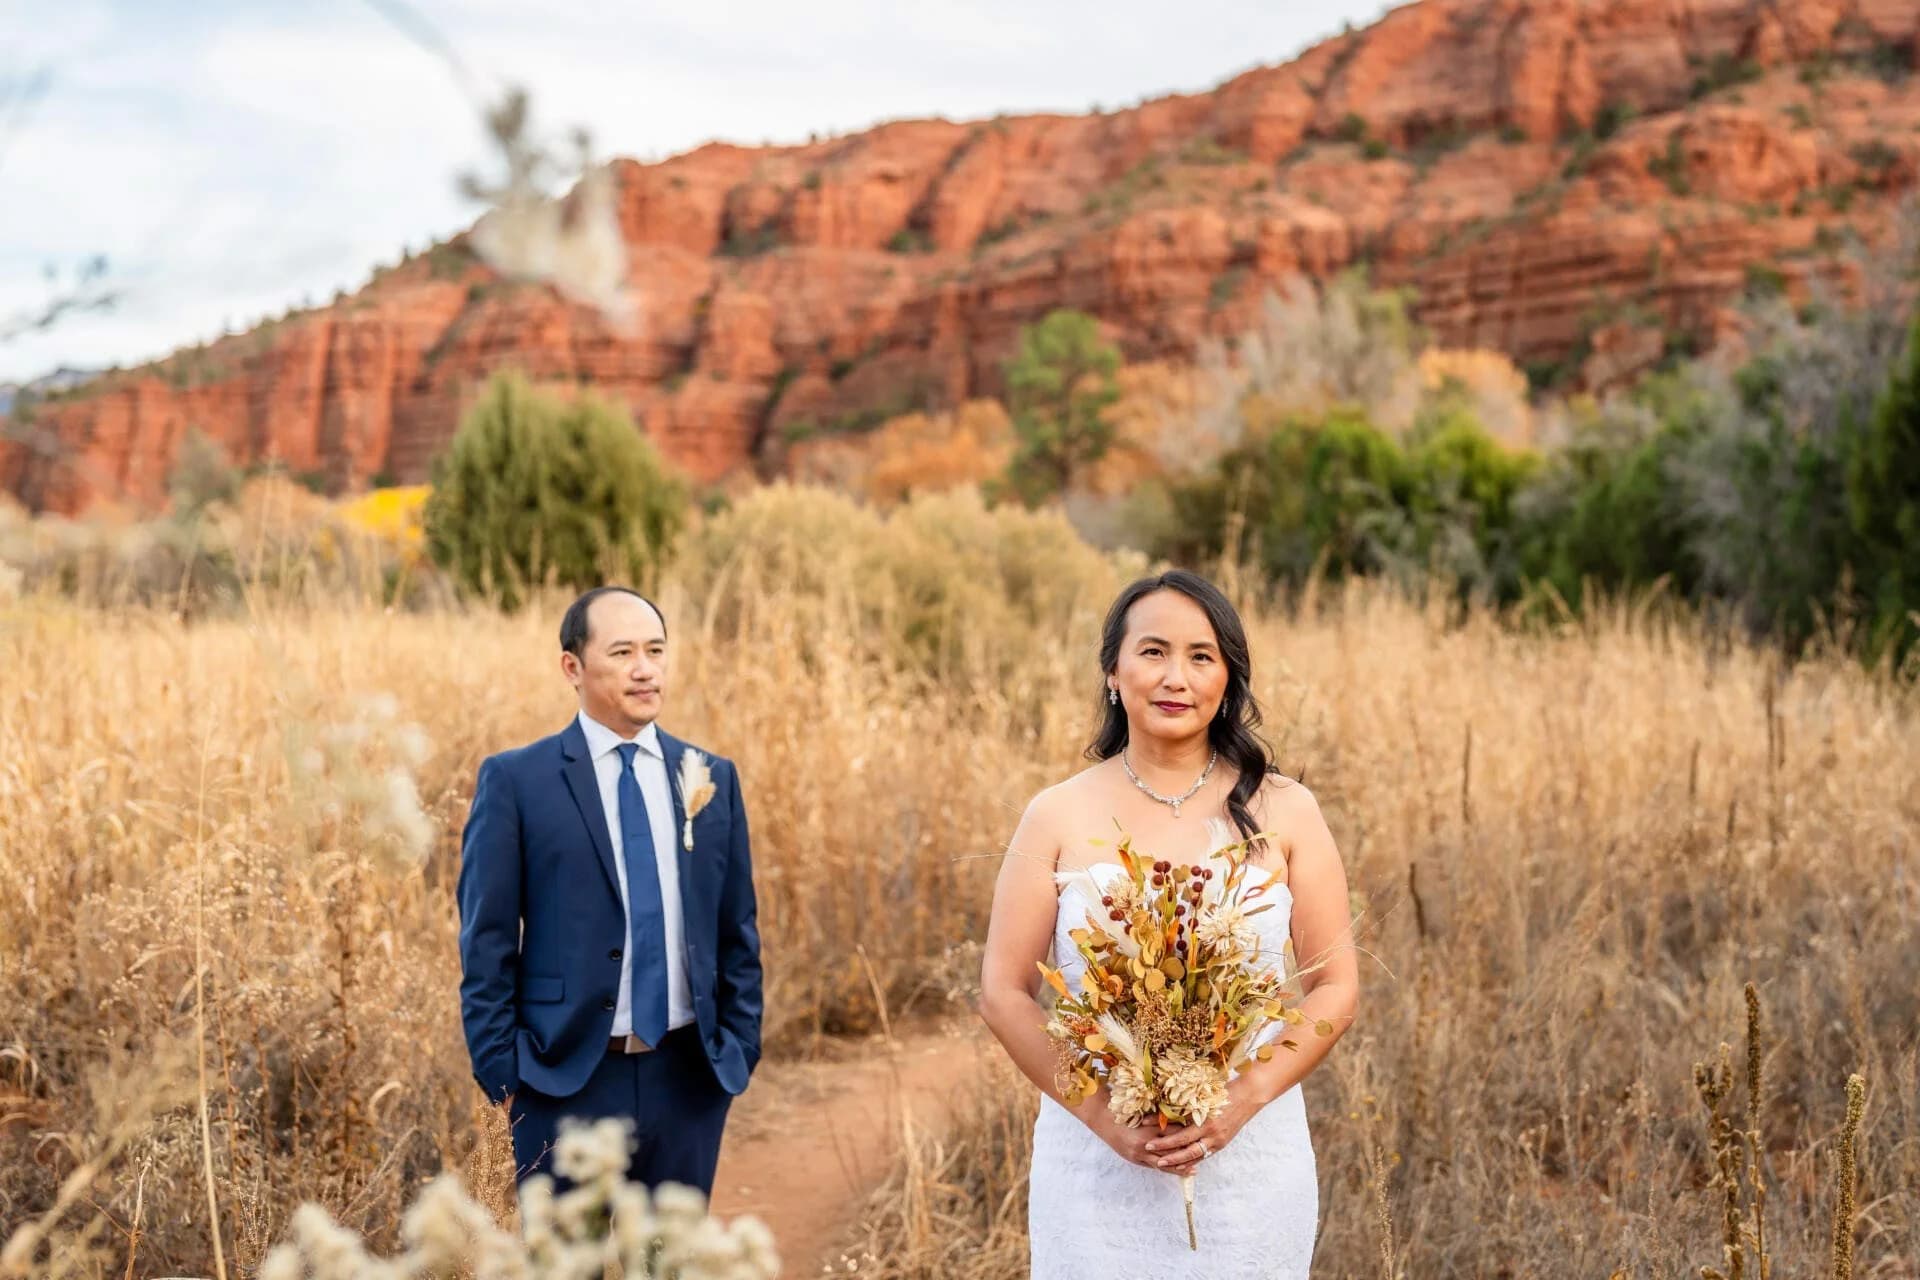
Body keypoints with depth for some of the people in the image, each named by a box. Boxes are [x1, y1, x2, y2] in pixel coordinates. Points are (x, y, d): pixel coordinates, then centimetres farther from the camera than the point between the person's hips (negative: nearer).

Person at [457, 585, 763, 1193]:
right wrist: (502, 1076, -7)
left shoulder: (713, 778, 8)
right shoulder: (515, 780, -3)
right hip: (568, 1081, -3)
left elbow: (738, 933, 12)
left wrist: (741, 1050, 6)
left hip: (690, 1080, 4)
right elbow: (486, 944, -3)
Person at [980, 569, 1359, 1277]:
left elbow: (1336, 989, 0)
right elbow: (1003, 991, -2)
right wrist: (1104, 1117, -13)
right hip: (1094, 1162, 0)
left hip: (1250, 1158, 0)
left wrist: (1243, 1100, -14)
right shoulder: (1059, 817, -1)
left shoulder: (1283, 812, -1)